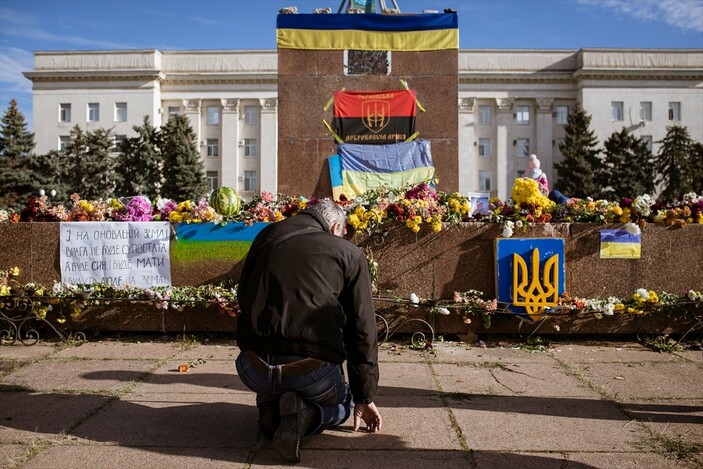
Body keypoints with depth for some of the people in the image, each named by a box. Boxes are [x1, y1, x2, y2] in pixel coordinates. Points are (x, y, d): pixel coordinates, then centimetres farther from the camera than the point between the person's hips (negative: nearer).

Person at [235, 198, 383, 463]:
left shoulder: (267, 235, 13)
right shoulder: (349, 253, 4)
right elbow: (363, 331, 4)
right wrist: (364, 397, 14)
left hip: (254, 368, 4)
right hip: (312, 370, -3)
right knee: (341, 406, 30)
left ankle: (270, 408, 5)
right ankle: (304, 415, -3)